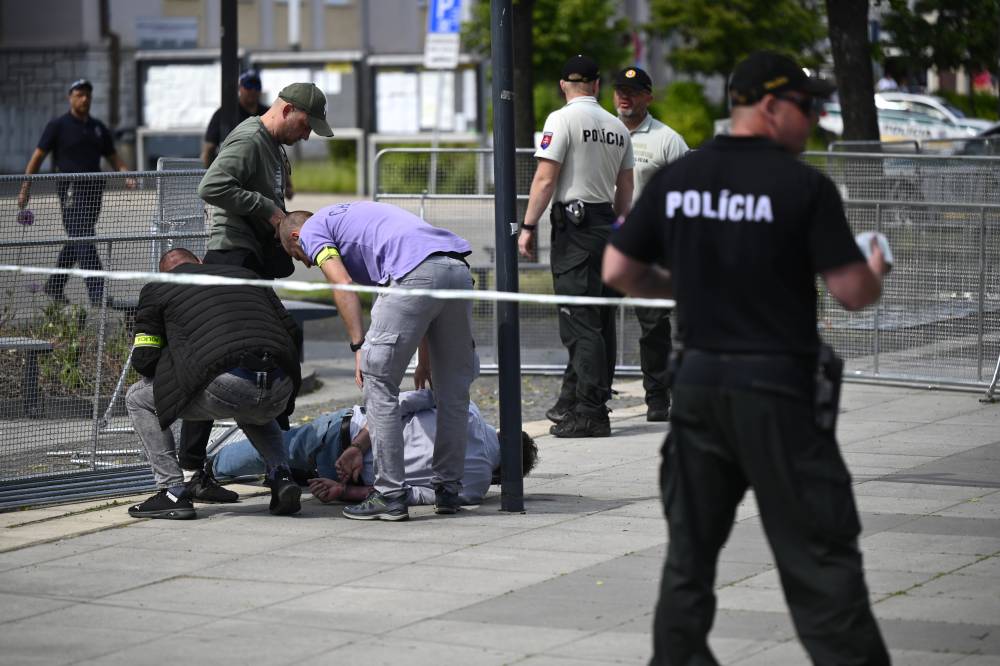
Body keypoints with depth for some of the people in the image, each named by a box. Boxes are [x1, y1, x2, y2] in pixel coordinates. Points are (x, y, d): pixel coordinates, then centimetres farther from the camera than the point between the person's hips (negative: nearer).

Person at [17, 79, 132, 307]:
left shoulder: (98, 127, 16)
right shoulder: (58, 125, 0)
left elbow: (113, 157, 20)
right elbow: (38, 157, 1)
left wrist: (127, 175, 0)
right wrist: (25, 189, -3)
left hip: (93, 189, 6)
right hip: (71, 190, -6)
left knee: (75, 242, 13)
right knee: (84, 241, -13)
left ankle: (54, 286, 28)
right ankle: (97, 294, -20)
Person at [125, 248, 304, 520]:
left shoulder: (157, 289, 19)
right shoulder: (244, 275, 31)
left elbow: (143, 359, 14)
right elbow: (291, 330, 24)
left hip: (226, 386, -5)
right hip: (279, 391, 5)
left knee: (138, 399, 18)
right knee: (251, 413, 42)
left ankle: (173, 492, 10)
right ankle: (281, 476, 17)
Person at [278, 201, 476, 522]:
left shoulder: (312, 229, 18)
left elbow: (343, 285, -2)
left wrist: (359, 347, -5)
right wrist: (424, 359, 37)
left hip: (416, 275, -8)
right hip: (458, 269, 8)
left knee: (379, 383, 3)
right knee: (454, 389, 16)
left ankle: (390, 495, 2)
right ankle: (448, 489, 23)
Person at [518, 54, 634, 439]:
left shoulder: (562, 119, -8)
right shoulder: (617, 127, 11)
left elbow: (545, 179, -14)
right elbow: (625, 188, 16)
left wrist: (528, 226, -11)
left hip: (574, 223, -7)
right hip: (606, 225, 7)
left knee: (580, 322, -9)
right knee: (599, 320, 12)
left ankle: (591, 414, -12)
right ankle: (573, 402, 22)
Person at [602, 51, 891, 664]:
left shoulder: (675, 179, 4)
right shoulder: (805, 186, -11)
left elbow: (618, 273, 8)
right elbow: (853, 294, -11)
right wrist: (877, 273, 11)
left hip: (697, 381, 5)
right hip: (777, 387, -5)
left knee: (690, 550, 14)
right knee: (819, 555, -2)